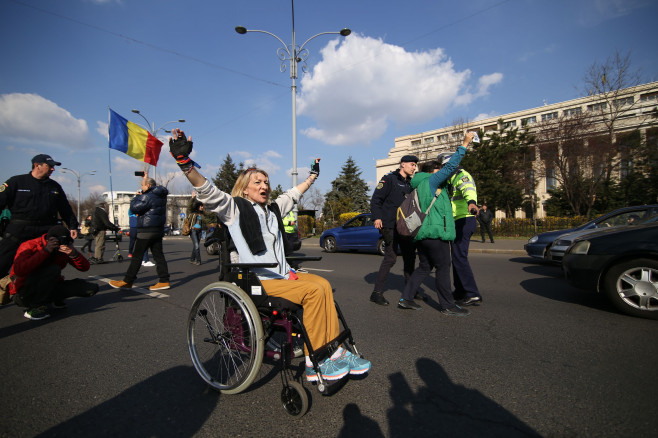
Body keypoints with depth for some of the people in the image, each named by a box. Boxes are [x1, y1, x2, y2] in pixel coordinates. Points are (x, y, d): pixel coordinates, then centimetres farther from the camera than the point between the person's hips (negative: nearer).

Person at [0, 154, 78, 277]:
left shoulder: (55, 186, 15)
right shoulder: (16, 182, 4)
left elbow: (65, 209, 19)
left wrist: (73, 226, 12)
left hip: (47, 232, 3)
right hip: (18, 230, -3)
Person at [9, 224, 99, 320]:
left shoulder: (64, 249, -5)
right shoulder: (29, 246, -17)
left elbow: (85, 268, -9)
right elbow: (19, 271, -35)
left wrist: (74, 254, -28)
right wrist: (45, 251, -35)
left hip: (50, 289, 5)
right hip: (23, 295, -5)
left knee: (92, 288, -11)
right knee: (54, 269, -34)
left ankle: (56, 300, 11)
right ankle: (35, 308, -22)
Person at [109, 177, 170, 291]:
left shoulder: (147, 196, -14)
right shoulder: (161, 195, 11)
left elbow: (134, 208, -14)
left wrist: (136, 197, 4)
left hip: (147, 230, -8)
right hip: (158, 229, 8)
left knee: (137, 255, 0)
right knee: (158, 255, 7)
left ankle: (127, 281, 9)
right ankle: (164, 281, 4)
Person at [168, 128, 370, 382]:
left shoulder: (273, 209, 18)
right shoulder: (235, 208, -1)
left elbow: (292, 195, 32)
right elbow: (207, 192, -17)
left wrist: (312, 175, 43)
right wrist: (184, 161, -31)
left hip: (279, 275, 8)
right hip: (253, 281, -7)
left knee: (323, 284, -11)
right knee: (313, 290, -22)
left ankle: (335, 350, -5)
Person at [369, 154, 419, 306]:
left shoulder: (410, 183, 18)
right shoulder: (389, 178, -4)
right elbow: (376, 199, -10)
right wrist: (376, 217, -20)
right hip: (390, 226, -8)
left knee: (410, 256, 12)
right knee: (390, 258, -11)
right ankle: (377, 292, -2)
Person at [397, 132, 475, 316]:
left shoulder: (420, 186, 20)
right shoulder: (431, 180, -5)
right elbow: (450, 166, -9)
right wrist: (464, 144, -2)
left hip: (422, 233, 10)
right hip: (435, 232, -10)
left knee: (424, 267, 15)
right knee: (443, 268, -1)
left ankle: (406, 298, 15)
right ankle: (448, 306, 8)